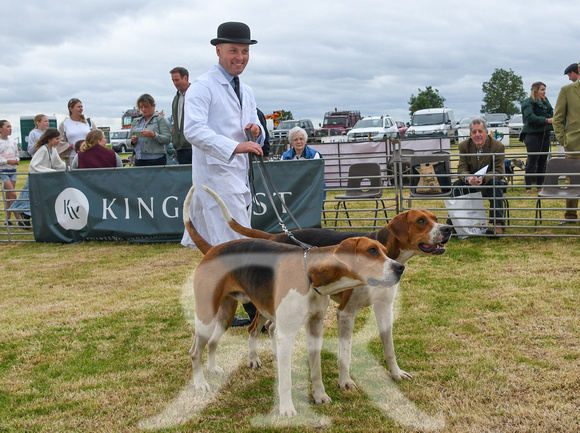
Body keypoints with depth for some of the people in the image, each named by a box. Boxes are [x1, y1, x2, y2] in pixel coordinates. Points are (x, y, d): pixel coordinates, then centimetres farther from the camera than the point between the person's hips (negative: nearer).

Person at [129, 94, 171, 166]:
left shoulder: (160, 119, 2)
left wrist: (153, 135, -21)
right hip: (139, 160, 5)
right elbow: (128, 142, 21)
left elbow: (167, 139, -8)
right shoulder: (136, 121, 18)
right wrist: (133, 141, -2)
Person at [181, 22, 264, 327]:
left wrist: (256, 132, -2)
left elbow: (255, 139, 23)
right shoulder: (202, 87, -7)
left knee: (219, 248, 12)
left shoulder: (246, 92, 19)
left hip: (238, 176, 8)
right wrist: (234, 146, -31)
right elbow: (193, 130, -21)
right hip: (215, 175, -8)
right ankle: (257, 313, -7)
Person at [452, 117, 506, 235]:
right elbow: (462, 168, -10)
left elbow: (498, 171, -17)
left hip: (489, 182, -2)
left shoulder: (498, 146, -13)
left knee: (496, 184, -35)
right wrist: (468, 178, -36)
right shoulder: (464, 146, -4)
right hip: (471, 185, 2)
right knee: (456, 185, -26)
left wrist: (483, 178, -39)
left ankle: (498, 224, -33)